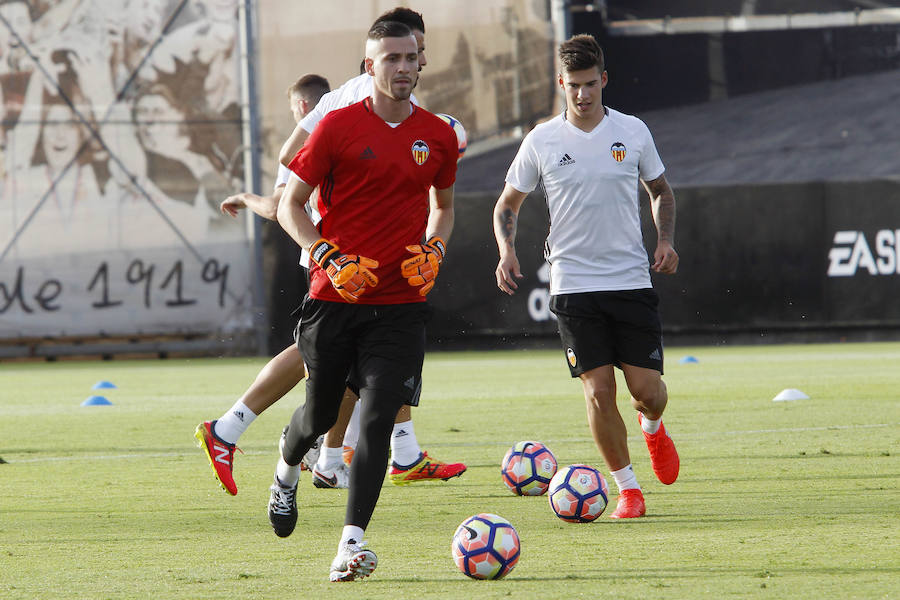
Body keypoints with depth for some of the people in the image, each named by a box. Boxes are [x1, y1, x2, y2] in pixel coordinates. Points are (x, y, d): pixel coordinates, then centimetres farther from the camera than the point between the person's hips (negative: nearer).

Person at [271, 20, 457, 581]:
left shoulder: (439, 135, 6)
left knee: (378, 419, -12)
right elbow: (291, 205, 1)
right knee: (321, 413, 11)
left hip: (401, 304, 1)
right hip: (335, 297, -1)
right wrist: (329, 258, -13)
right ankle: (287, 473, 46)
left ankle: (351, 544, -14)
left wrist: (434, 250, 3)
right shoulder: (338, 126, -4)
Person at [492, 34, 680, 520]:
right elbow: (507, 204, 10)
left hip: (632, 279, 1)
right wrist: (507, 251, -8)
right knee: (598, 392, -7)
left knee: (647, 389, -1)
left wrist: (665, 239, -1)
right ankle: (627, 488, 7)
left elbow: (660, 191, 17)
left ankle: (652, 427, 35)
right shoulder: (541, 141, 0)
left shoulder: (633, 132, 2)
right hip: (573, 284, -1)